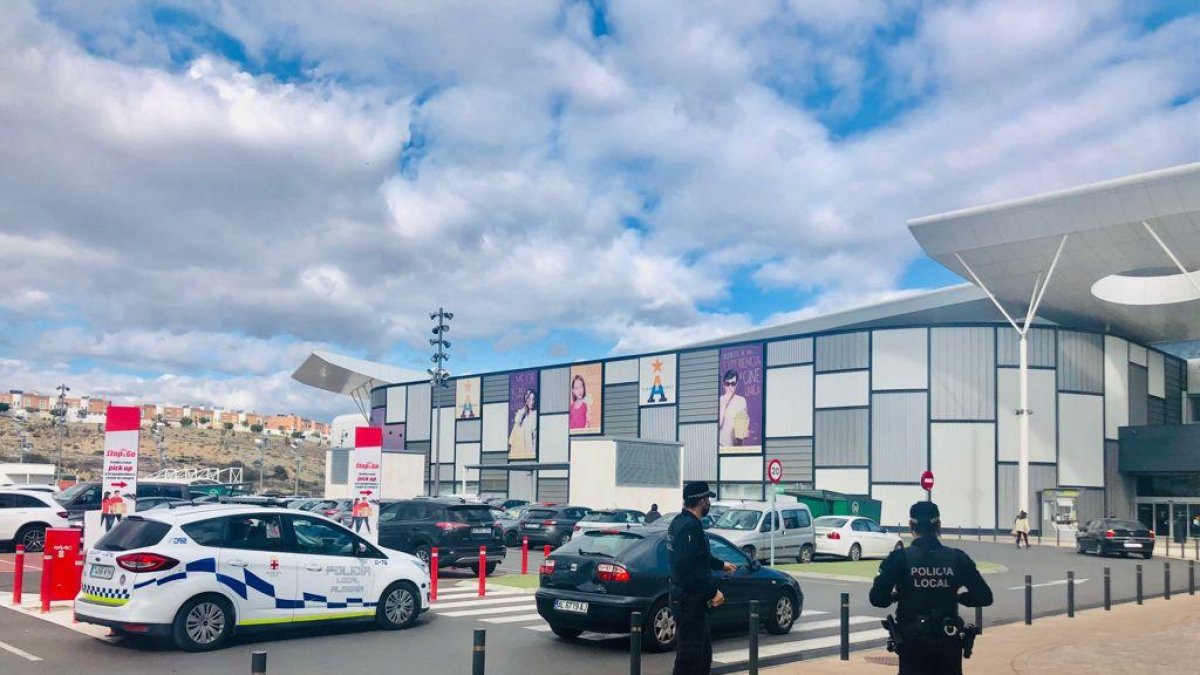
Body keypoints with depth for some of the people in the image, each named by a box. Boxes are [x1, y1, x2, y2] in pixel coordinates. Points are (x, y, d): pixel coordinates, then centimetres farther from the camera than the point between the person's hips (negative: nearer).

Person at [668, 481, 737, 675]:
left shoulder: (680, 522, 13)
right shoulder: (690, 527, -21)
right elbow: (688, 567, -29)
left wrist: (721, 564, 41)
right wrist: (712, 592, -22)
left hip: (684, 597, 11)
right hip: (689, 600, -11)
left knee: (703, 651, 19)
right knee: (690, 652, -4)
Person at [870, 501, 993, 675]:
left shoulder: (900, 558, -9)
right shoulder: (957, 558, -2)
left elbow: (877, 598, -14)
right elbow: (984, 597, 0)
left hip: (913, 643, -2)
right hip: (949, 643, 2)